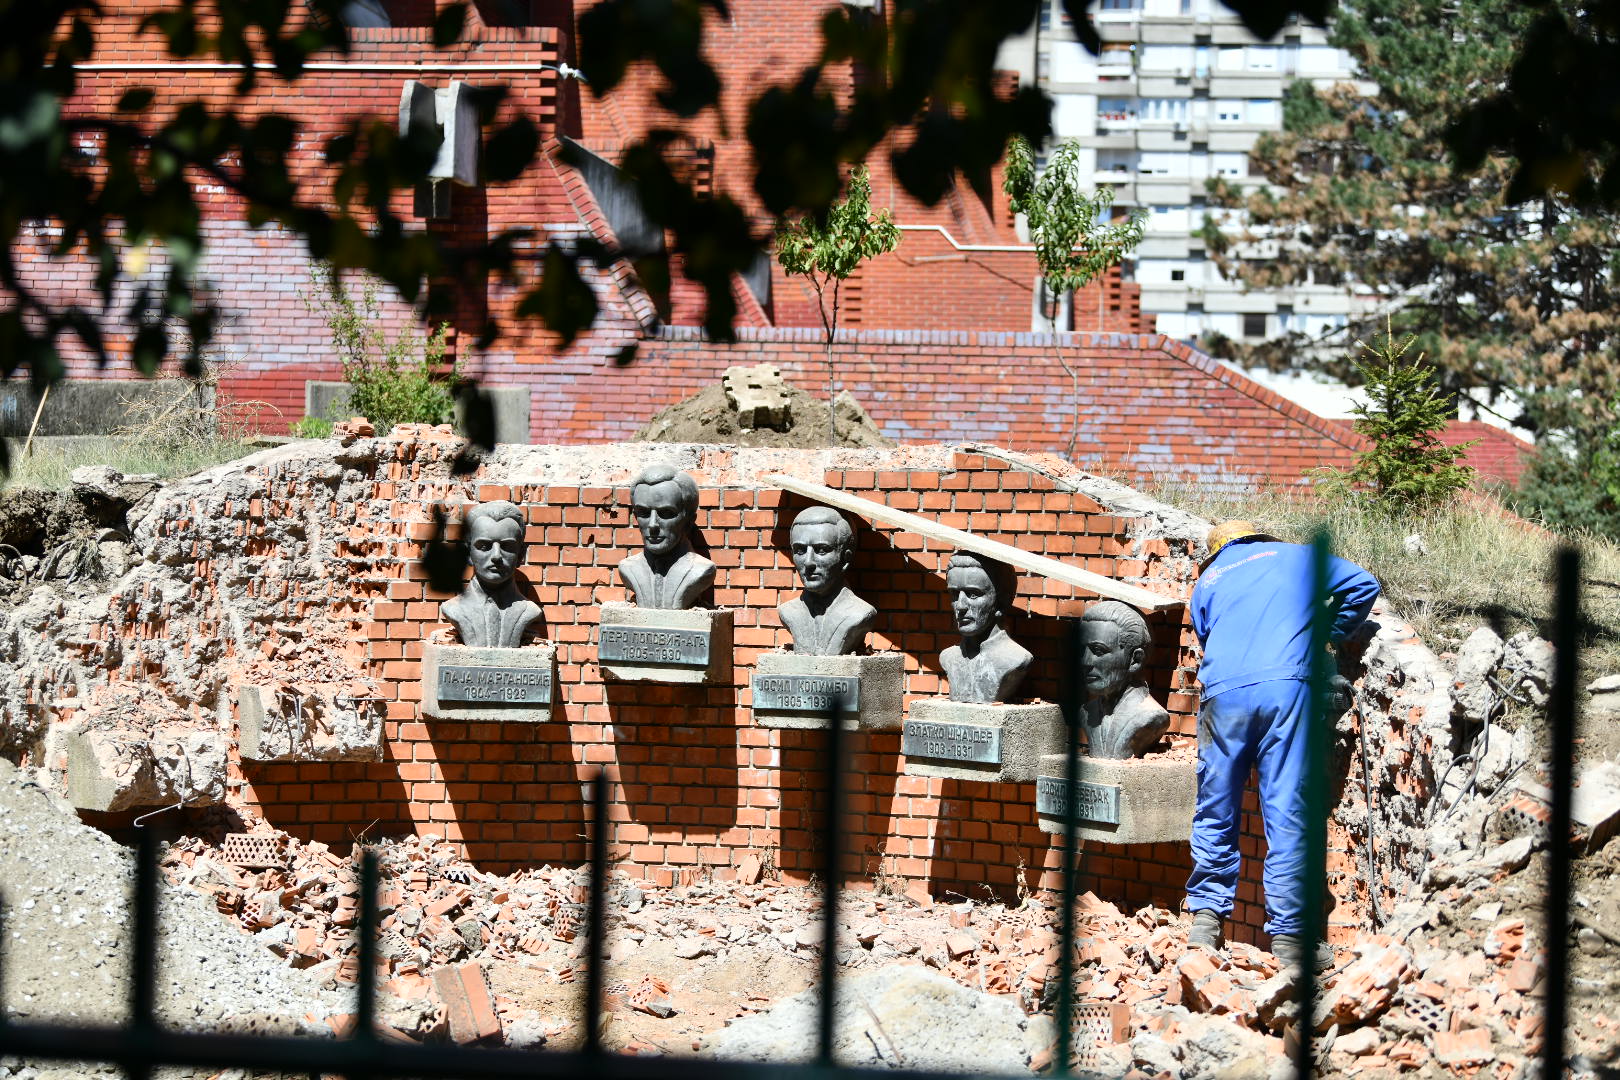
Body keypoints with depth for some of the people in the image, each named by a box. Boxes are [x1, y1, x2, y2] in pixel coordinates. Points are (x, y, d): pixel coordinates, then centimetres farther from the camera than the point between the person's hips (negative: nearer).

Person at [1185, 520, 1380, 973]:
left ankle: (1207, 916, 12)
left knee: (1215, 812, 13)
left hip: (1224, 693, 2)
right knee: (1288, 812, -3)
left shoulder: (1207, 581, 26)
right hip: (1288, 686, -2)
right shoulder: (1296, 557, 22)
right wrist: (1330, 635, 29)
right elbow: (1362, 585, 17)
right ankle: (1288, 936, -3)